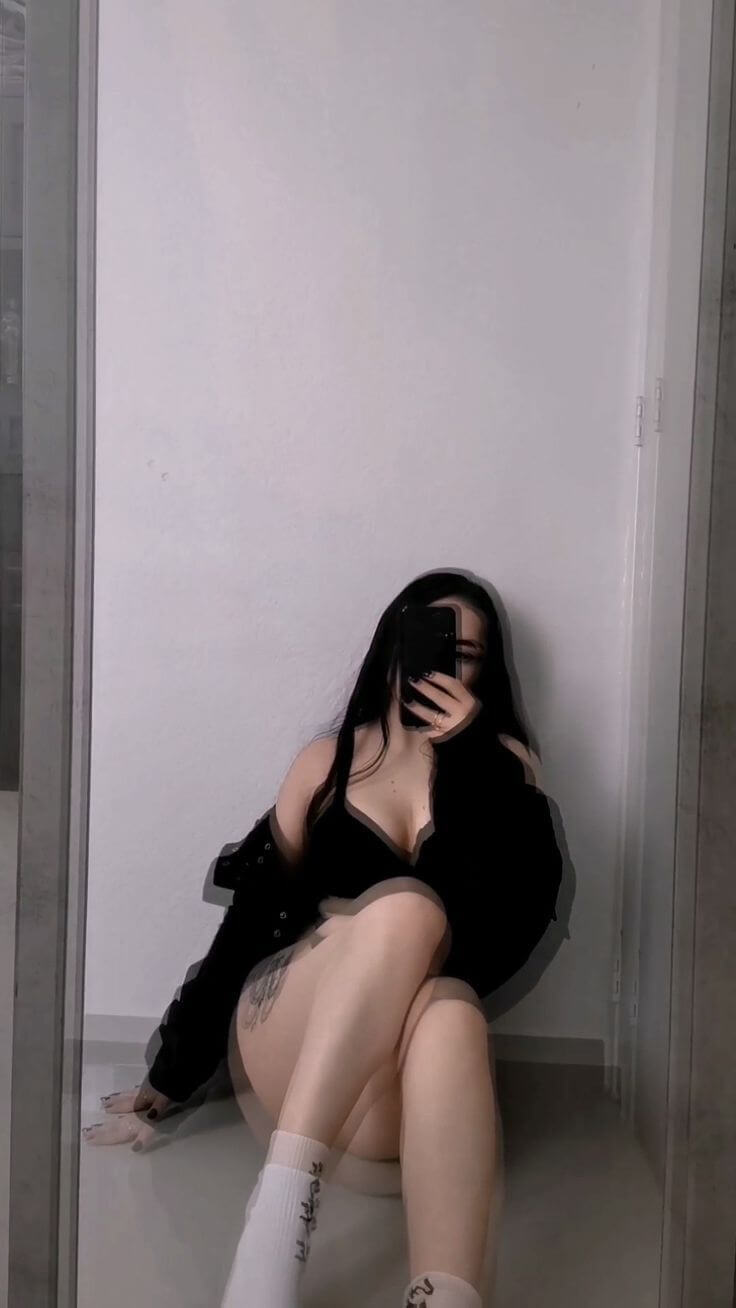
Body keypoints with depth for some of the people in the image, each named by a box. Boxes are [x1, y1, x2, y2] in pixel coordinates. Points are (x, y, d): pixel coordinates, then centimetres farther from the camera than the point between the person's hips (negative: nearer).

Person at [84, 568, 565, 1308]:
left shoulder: (502, 761, 12)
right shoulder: (328, 760, 12)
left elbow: (531, 901, -5)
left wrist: (466, 752, -8)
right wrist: (174, 1071, 9)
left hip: (408, 1078, 0)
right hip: (289, 1042, 0)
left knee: (450, 1011, -37)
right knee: (405, 905, -32)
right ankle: (276, 1215, -41)